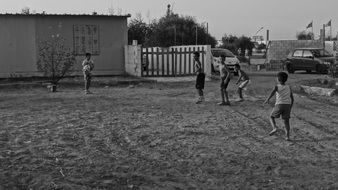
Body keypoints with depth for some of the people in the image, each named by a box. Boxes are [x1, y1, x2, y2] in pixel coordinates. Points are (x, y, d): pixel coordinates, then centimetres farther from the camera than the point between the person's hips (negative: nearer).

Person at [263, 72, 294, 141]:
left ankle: (274, 128, -7)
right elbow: (292, 98, 16)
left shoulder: (277, 87, 4)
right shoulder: (289, 87, 15)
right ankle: (287, 136, -4)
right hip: (287, 105, 3)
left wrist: (267, 99, -33)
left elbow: (272, 92, -18)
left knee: (271, 117, 17)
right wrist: (290, 108, 26)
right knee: (286, 121, 8)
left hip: (279, 105, -3)